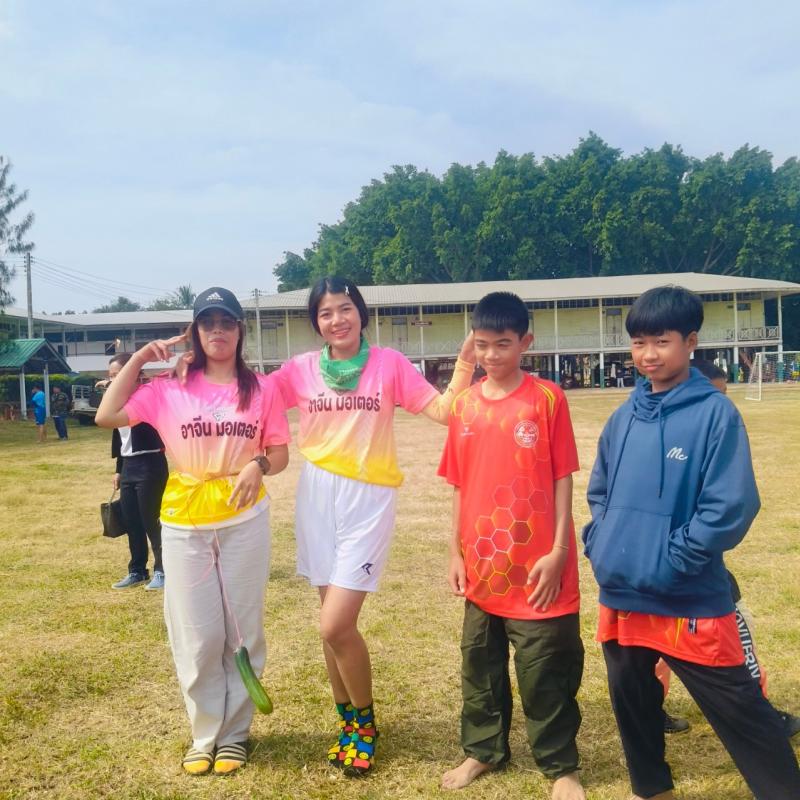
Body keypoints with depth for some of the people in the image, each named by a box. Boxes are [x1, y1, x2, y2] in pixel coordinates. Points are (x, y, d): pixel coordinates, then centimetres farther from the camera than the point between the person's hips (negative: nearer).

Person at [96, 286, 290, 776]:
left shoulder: (262, 389, 0)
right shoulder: (169, 389, 2)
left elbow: (280, 453, 3)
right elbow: (107, 416, -4)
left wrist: (258, 466, -19)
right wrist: (139, 359, -3)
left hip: (245, 520, 0)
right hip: (185, 524, 1)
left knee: (243, 631, 9)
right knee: (197, 636, 7)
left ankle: (235, 732, 26)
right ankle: (205, 734, 26)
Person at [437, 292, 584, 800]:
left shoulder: (548, 398, -8)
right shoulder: (465, 405, 4)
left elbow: (563, 479, -7)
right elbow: (461, 485, 7)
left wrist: (558, 552, -11)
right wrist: (457, 553, 7)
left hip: (536, 564, -4)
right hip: (483, 565, 5)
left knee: (546, 672, 7)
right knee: (480, 665, 18)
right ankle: (484, 750, 37)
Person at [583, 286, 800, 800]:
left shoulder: (716, 412, -12)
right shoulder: (625, 416, 6)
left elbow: (731, 507, -16)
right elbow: (600, 491, 16)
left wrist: (670, 562, -16)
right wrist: (601, 545, 3)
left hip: (690, 602, -6)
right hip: (621, 596, 6)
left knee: (741, 714, 6)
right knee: (632, 702, 22)